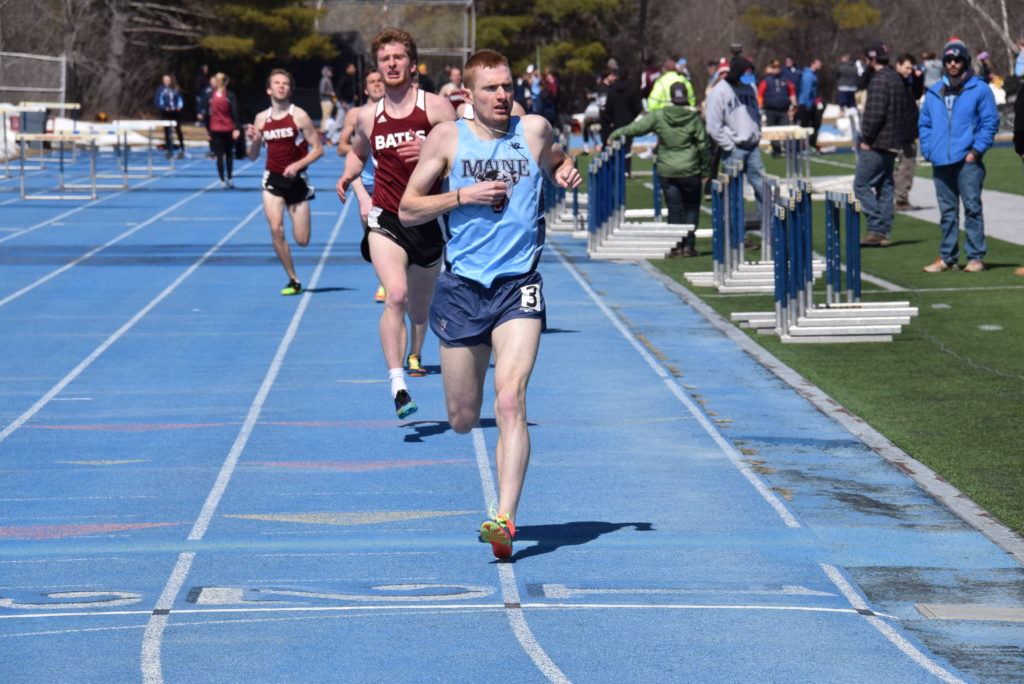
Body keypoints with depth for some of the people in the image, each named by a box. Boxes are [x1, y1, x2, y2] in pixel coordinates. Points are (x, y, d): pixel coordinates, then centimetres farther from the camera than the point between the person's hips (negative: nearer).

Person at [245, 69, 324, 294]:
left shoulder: (299, 116, -7)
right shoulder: (261, 118, 4)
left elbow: (318, 149, -6)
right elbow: (253, 156, 10)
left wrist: (297, 165, -19)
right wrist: (254, 141, -10)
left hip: (296, 180, -2)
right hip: (273, 179, 2)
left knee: (302, 240, -3)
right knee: (276, 230, -16)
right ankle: (293, 280, -3)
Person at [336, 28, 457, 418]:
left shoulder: (436, 107, -3)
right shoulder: (368, 116, 7)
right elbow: (357, 152, 26)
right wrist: (349, 175, 5)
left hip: (429, 221, 0)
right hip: (386, 219, 0)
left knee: (420, 305, 16)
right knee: (395, 295, -22)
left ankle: (414, 354, 50)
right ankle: (397, 385, -30)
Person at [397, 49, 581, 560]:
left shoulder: (535, 130, 5)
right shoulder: (447, 138, 2)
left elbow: (558, 163, 27)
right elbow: (407, 210, 3)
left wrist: (567, 172, 3)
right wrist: (463, 195, -11)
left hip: (519, 285, -1)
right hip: (462, 286, 1)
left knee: (510, 400, -19)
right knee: (462, 420, 6)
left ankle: (504, 519, -23)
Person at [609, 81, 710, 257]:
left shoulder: (659, 116, -4)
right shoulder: (694, 118, -6)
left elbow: (637, 127, 0)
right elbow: (703, 146, -4)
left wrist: (616, 134, 15)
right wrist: (706, 169, 7)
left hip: (667, 171, 1)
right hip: (690, 172, -1)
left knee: (674, 209, 7)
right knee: (692, 208, 9)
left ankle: (676, 246, 4)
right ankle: (689, 244, 2)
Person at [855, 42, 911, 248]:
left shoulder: (879, 81, -15)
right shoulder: (897, 79, 15)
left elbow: (875, 113, -22)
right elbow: (908, 107, 20)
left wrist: (866, 139, -14)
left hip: (877, 143, -10)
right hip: (893, 143, 10)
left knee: (861, 184, -6)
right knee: (884, 186, 12)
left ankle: (876, 229, -12)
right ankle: (885, 233, 12)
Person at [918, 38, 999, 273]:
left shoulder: (980, 89, 1)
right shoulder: (934, 93, 15)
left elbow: (990, 121, -1)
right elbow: (924, 124, 19)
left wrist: (976, 150, -10)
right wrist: (928, 150, 6)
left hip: (967, 161, -5)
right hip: (941, 163, 5)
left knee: (972, 207, -5)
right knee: (947, 211, 9)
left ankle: (976, 257, -3)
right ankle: (947, 257, 15)